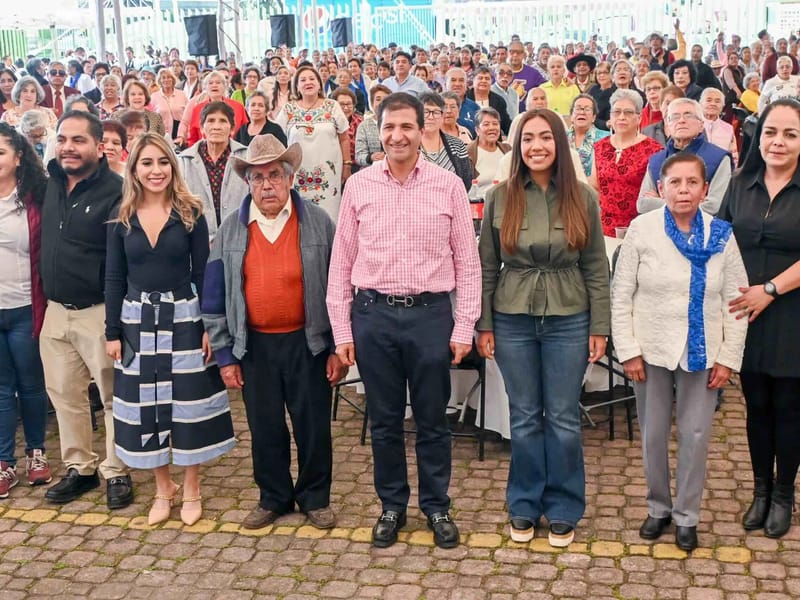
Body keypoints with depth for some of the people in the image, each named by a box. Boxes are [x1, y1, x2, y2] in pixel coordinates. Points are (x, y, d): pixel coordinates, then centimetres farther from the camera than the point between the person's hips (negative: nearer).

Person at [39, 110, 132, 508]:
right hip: (55, 311, 7)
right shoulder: (50, 185, 7)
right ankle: (79, 468, 28)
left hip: (99, 312, -7)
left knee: (114, 396, 5)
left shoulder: (115, 191, -13)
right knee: (63, 394, 14)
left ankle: (116, 472, 18)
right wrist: (43, 300, 12)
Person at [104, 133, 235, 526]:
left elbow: (202, 273, -3)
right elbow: (114, 279, 5)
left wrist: (208, 326, -9)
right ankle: (163, 488, 25)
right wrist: (112, 332, 1)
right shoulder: (121, 220, 3)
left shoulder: (190, 214, -3)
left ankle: (191, 489, 20)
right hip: (138, 320, 2)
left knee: (187, 403, 4)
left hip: (183, 317, -2)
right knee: (145, 406, 8)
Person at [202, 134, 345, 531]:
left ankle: (315, 498, 26)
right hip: (254, 346, 2)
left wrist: (338, 348, -5)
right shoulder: (231, 231, 2)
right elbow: (215, 297, 6)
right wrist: (224, 355, 2)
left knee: (313, 427, 7)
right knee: (265, 428, 12)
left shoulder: (318, 223, -4)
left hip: (307, 343, -2)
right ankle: (273, 498, 31)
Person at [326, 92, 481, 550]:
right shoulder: (359, 186, 2)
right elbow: (341, 263, 4)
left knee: (432, 419, 10)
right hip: (373, 312, 1)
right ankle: (392, 506, 30)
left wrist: (464, 327, -3)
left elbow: (467, 262, 1)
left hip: (431, 312, -1)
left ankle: (437, 507, 28)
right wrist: (341, 330, 1)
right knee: (384, 419, 13)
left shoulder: (449, 186, -1)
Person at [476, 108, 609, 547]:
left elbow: (596, 268, 1)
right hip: (513, 320, 0)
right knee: (524, 418, 10)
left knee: (563, 419, 7)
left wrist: (599, 327, -1)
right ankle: (523, 507, 25)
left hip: (568, 320, 0)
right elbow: (486, 266, 2)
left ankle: (563, 510, 22)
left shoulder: (582, 199, -1)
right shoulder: (500, 198, -1)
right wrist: (483, 325, 0)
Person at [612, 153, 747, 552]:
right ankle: (658, 507, 30)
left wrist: (728, 358, -3)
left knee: (695, 436, 6)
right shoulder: (642, 229, -6)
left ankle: (686, 515, 23)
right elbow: (621, 296, -4)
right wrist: (628, 351, -8)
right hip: (652, 351, 0)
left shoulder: (722, 235, -3)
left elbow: (735, 302, 0)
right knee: (653, 435, 10)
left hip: (702, 354, 0)